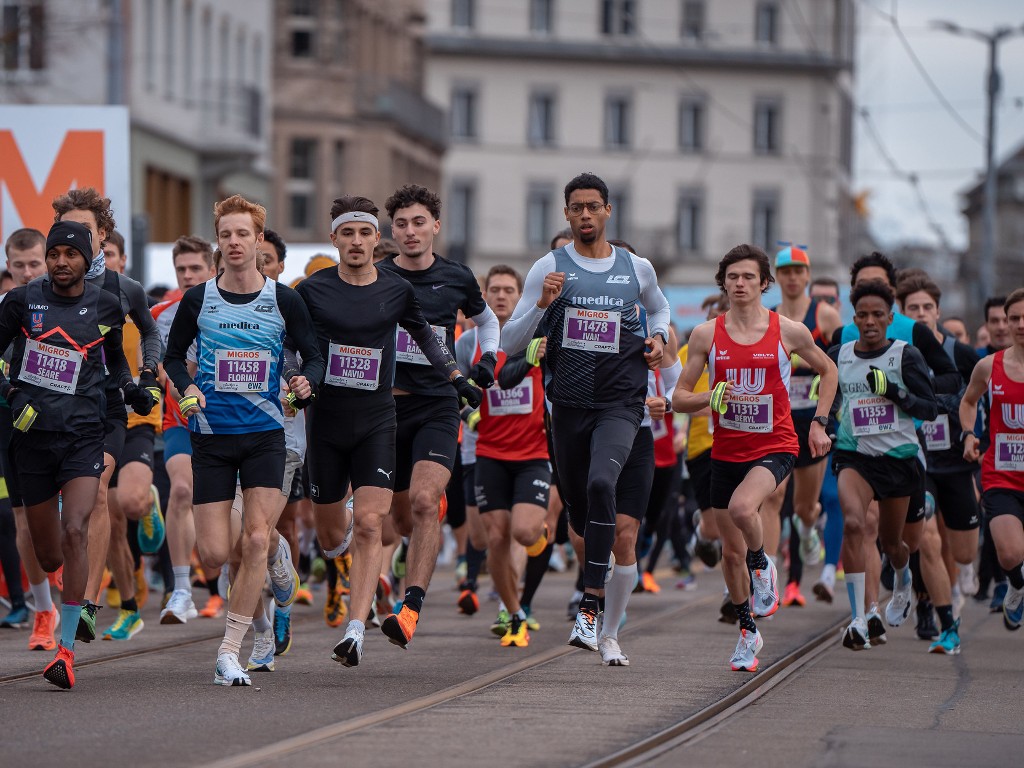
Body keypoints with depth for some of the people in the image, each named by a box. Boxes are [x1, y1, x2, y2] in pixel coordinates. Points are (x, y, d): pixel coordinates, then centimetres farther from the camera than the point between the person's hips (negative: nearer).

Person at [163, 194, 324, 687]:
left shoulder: (284, 300, -1)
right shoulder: (198, 300, 1)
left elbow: (314, 356, 6)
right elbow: (173, 356, 13)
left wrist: (306, 381, -17)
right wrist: (188, 390, -7)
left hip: (265, 433, -1)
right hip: (210, 435, 1)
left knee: (256, 539, -15)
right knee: (213, 554, -4)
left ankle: (229, 652, -6)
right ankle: (275, 552, 33)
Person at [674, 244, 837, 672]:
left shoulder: (788, 331, -4)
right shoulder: (706, 334, -1)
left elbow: (827, 370, 15)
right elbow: (678, 398, 2)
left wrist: (819, 423, 6)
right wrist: (709, 399, -18)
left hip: (775, 446, -3)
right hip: (726, 451, 3)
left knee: (742, 507, -33)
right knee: (731, 550, 9)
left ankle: (762, 566, -1)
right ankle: (748, 633, 29)